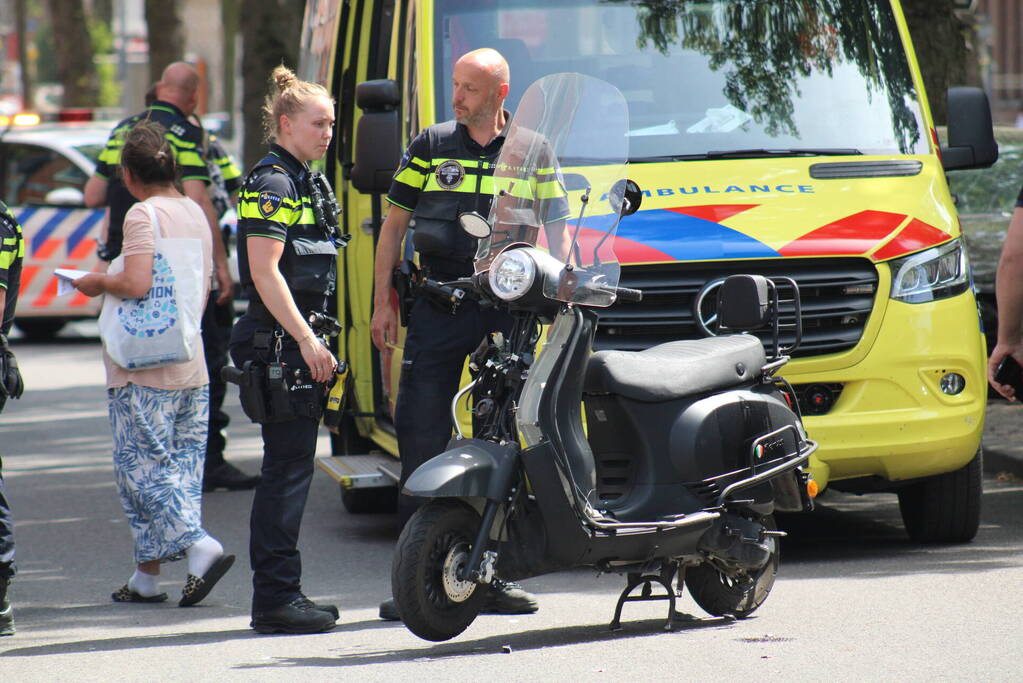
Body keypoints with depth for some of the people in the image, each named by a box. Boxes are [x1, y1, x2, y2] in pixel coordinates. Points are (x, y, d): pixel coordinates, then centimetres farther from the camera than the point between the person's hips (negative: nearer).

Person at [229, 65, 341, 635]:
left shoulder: (302, 183, 19)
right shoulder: (271, 183, -12)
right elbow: (265, 271, -19)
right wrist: (306, 340, -21)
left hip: (298, 341, 10)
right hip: (280, 344, -10)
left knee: (291, 469, 12)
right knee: (288, 468, -9)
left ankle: (278, 594, 17)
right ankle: (277, 597, -8)